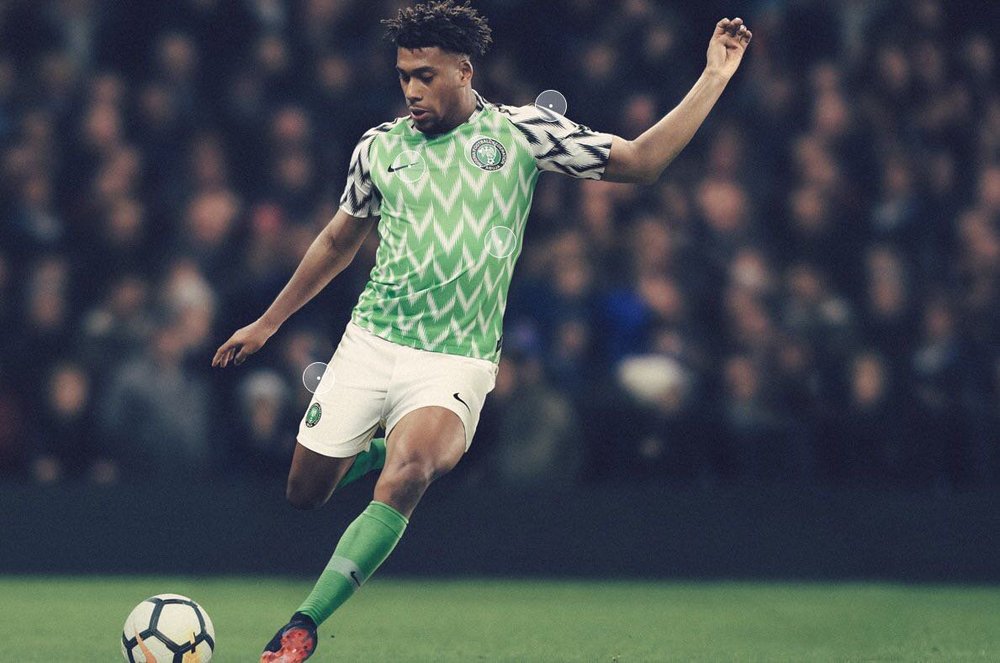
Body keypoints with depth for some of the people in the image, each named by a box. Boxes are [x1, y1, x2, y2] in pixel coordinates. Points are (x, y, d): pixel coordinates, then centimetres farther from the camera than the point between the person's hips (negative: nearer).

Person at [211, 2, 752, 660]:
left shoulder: (521, 132, 0)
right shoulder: (380, 147, 8)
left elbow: (640, 161, 1)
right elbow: (339, 242, 23)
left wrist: (713, 80, -5)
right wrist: (268, 323, 27)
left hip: (454, 361, -4)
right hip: (369, 342, 4)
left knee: (404, 480, -30)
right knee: (305, 494, 7)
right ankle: (380, 447, 40)